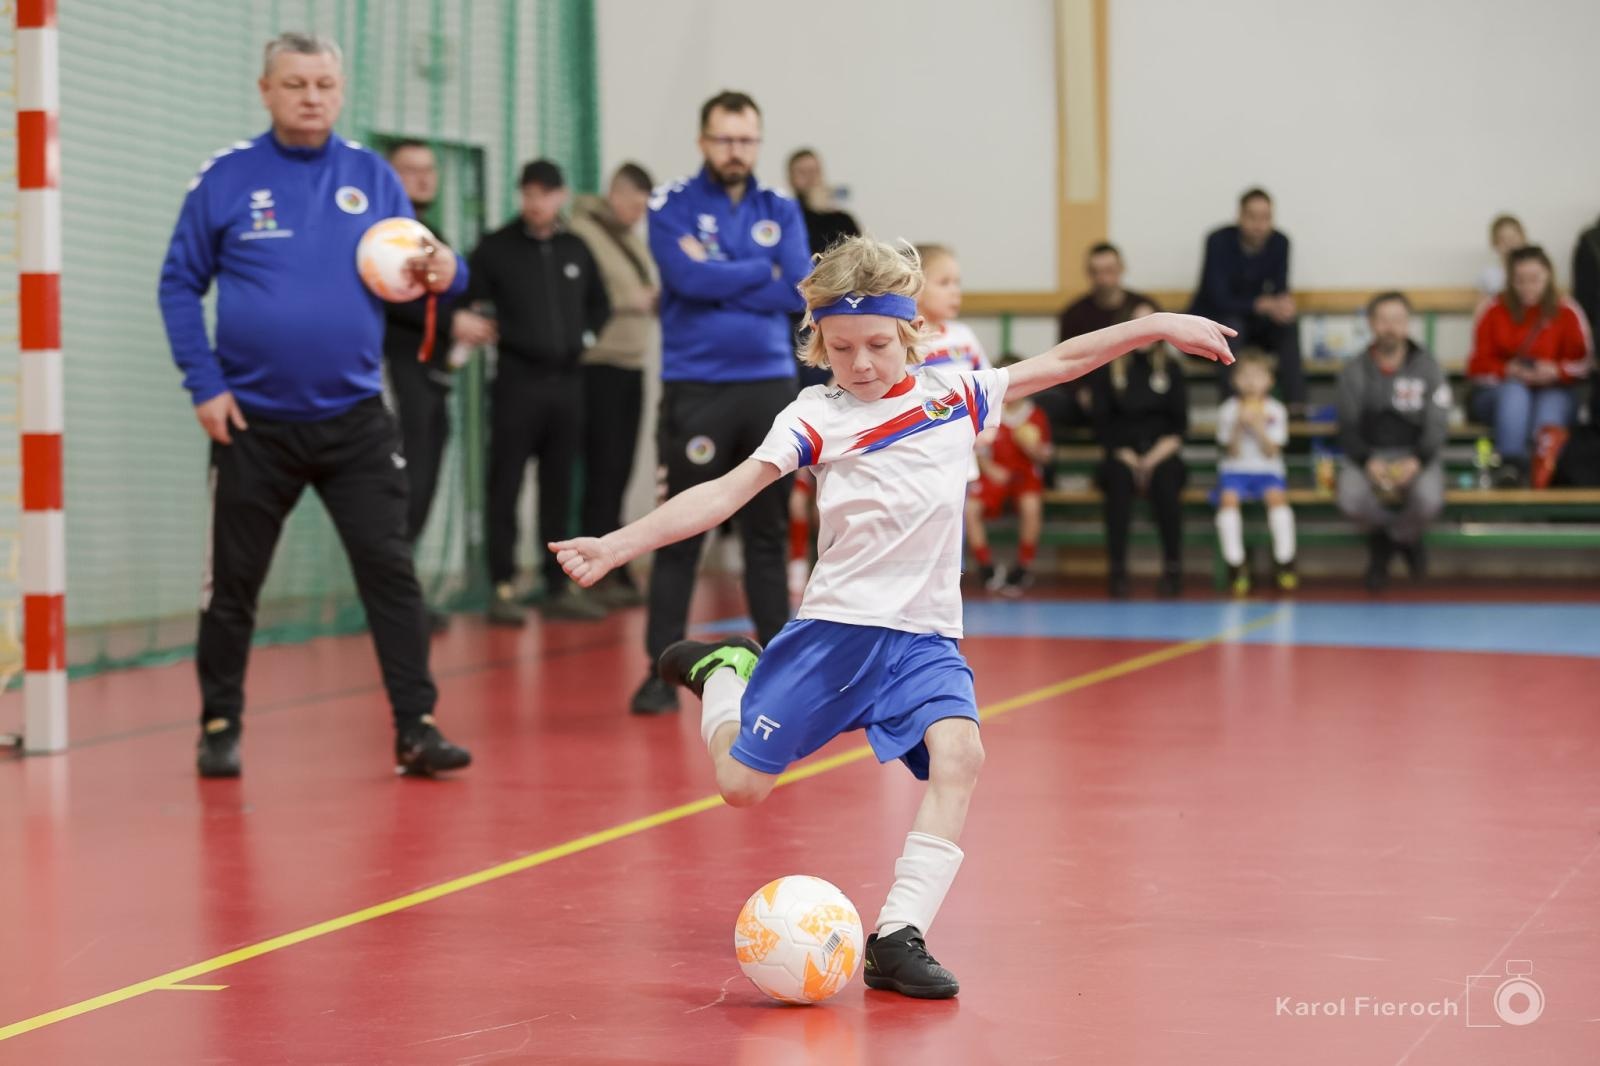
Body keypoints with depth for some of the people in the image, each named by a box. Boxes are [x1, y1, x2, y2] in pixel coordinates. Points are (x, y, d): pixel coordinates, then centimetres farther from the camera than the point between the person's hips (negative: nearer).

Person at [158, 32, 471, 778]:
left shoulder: (372, 177, 4)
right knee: (232, 582, 8)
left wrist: (443, 273, -14)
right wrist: (205, 385, -8)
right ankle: (220, 726, 23)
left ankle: (416, 727, 0)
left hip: (355, 420, 1)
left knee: (390, 570, -5)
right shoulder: (227, 178, -3)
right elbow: (179, 284, 1)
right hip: (254, 422, -1)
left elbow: (409, 268, 10)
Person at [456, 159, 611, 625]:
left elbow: (599, 303, 23)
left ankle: (559, 588, 13)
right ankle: (503, 588, 0)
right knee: (505, 487, -4)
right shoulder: (496, 248, -2)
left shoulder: (576, 250, 11)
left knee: (559, 488, 8)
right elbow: (462, 304, -3)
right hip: (517, 381, -4)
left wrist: (586, 336, 8)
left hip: (567, 381, 4)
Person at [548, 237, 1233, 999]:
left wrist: (1157, 326, 14)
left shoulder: (953, 393, 7)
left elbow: (1058, 362, 16)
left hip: (926, 637, 2)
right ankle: (723, 672, 34)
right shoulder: (816, 418, -3)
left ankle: (896, 938, -23)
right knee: (741, 786, 2)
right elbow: (727, 492, -9)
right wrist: (619, 545, -18)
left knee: (958, 752, -25)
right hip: (835, 627, -2)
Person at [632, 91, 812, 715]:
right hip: (695, 388, -3)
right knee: (680, 535, -2)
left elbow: (799, 293, -4)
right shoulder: (671, 208, 0)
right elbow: (688, 278, -16)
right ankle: (662, 672, 3)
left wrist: (718, 285, -9)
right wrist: (764, 270, -5)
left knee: (768, 533, 8)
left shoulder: (780, 211, 9)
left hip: (770, 384, 3)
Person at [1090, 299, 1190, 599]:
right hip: (1121, 453, -1)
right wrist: (1126, 456, -11)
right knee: (1120, 479, -34)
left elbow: (1179, 424, 6)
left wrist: (1155, 457, -9)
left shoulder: (1171, 370, 11)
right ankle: (1117, 572, -33)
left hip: (1161, 454, 1)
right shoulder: (1108, 369, 7)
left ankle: (1173, 569, -29)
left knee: (1166, 480, -33)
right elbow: (1102, 423, 3)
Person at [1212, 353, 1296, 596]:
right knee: (1228, 499, -31)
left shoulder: (1276, 411, 1)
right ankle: (1236, 567, -24)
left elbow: (1271, 453, -7)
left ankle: (1285, 565, -21)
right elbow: (1232, 452, -5)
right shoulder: (1227, 410, 0)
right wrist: (1238, 426, -20)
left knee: (1277, 497, -31)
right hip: (1234, 470, 0)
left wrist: (1258, 426, -20)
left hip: (1267, 470, 0)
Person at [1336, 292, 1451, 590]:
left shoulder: (1429, 368, 1)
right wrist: (1369, 462, -20)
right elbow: (1348, 428, 1)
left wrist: (1416, 462, -23)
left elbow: (1437, 426, -3)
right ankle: (1380, 539, 7)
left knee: (1429, 499, -34)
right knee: (1351, 500, -34)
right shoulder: (1354, 372, 2)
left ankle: (1404, 536, 8)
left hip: (1415, 456, 0)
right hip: (1367, 455, 0)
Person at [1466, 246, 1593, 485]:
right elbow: (1479, 366, 1)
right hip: (1498, 395, 0)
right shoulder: (1494, 312, 3)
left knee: (1554, 403, -35)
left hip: (1553, 391, 0)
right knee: (1514, 392, -35)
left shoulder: (1567, 313, 4)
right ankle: (1510, 464, -53)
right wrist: (1510, 371, -19)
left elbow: (1582, 363, 3)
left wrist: (1555, 371, -18)